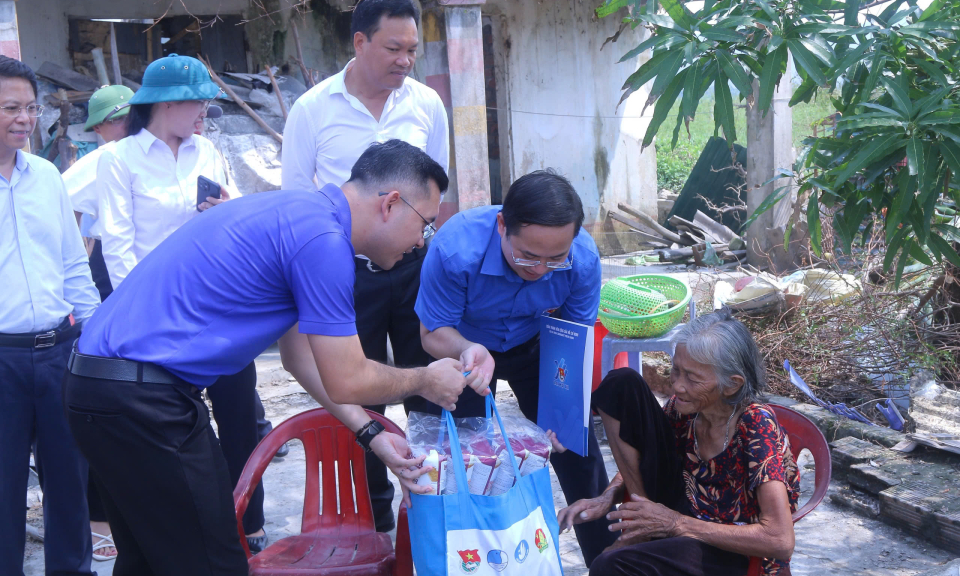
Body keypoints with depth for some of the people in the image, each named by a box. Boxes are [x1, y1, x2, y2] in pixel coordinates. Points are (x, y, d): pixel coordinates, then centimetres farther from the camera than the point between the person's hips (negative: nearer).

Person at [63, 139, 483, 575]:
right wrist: (425, 381, 6)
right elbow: (345, 381, -12)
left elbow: (300, 355, 21)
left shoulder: (298, 212, 15)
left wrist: (370, 434, 18)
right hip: (142, 400, -11)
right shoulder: (321, 238, -17)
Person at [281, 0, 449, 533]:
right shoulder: (312, 109, -6)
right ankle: (374, 515, 23)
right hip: (348, 270, -1)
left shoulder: (426, 103, 0)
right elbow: (294, 195, 2)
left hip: (415, 264, 2)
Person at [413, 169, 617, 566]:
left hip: (533, 346, 2)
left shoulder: (584, 258, -30)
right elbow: (433, 333, -25)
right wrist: (469, 350, -48)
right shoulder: (455, 249, -38)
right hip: (459, 346, -1)